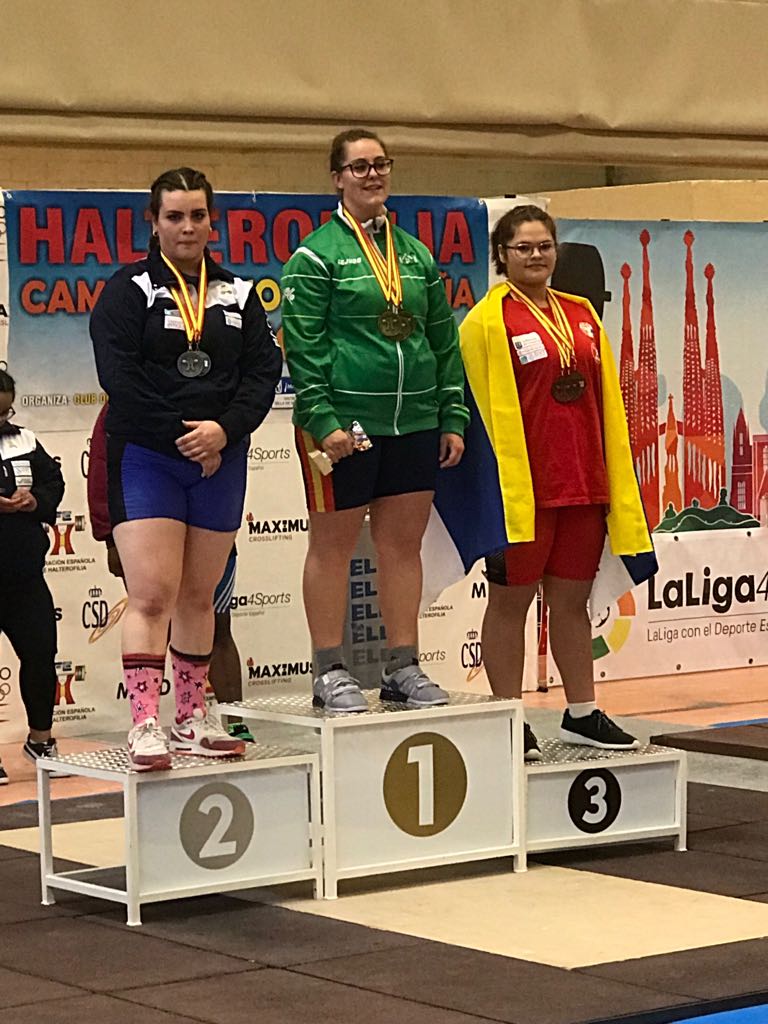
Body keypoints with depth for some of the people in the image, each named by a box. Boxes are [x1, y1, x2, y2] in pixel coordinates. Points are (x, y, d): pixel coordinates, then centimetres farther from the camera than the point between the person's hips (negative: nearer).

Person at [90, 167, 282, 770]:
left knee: (199, 596, 10)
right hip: (146, 457, -4)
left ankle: (193, 720, 18)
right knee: (152, 594, -13)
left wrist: (224, 430, -14)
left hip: (220, 461, 4)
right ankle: (146, 726, -14)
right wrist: (185, 440, -13)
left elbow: (264, 372, 3)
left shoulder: (239, 295, 12)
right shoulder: (128, 291, 0)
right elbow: (119, 377, -10)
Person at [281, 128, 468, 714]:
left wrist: (454, 418, 9)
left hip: (415, 423, 5)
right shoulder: (317, 255, -3)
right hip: (343, 422, -5)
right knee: (333, 544, 2)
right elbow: (302, 346, -8)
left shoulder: (416, 254, 13)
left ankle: (403, 666, 17)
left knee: (404, 543, 9)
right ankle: (330, 673, 9)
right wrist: (321, 420, -16)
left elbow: (445, 341, 15)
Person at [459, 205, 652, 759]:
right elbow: (488, 411, -9)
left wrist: (615, 484, 11)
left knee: (572, 599, 13)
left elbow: (608, 405, 15)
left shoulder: (582, 315, 14)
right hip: (522, 485, -6)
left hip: (583, 481, 6)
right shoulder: (488, 321, -5)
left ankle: (581, 713, 22)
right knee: (511, 599, 3)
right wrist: (503, 491, -14)